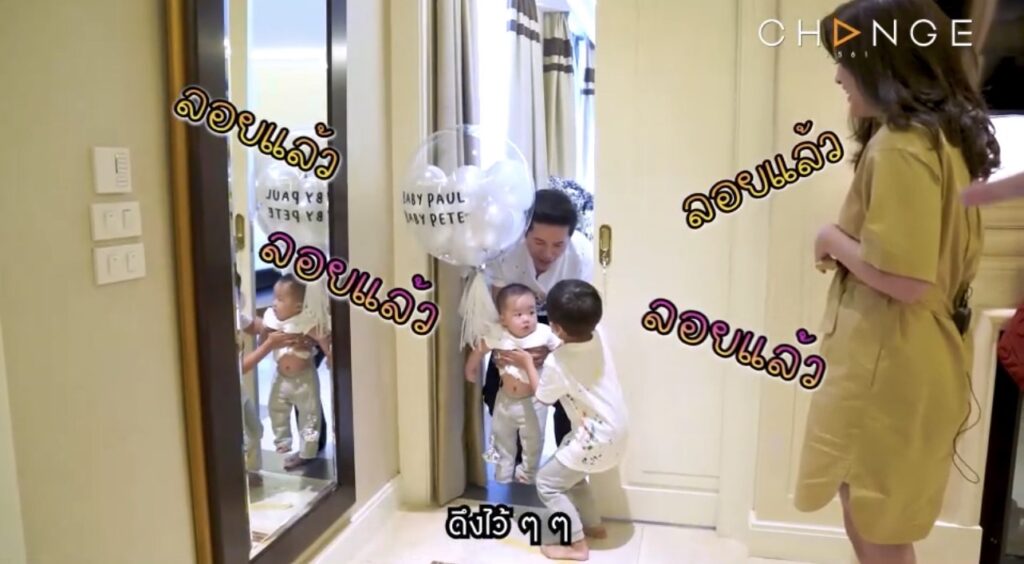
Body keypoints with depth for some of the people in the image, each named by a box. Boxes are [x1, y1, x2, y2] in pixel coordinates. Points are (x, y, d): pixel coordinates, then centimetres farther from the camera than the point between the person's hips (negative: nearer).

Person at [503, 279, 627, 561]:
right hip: (615, 430, 8)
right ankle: (594, 525, 40)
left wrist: (528, 363, 6)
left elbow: (542, 396, -4)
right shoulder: (598, 337, -7)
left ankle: (576, 544, 12)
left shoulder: (556, 363, -25)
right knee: (571, 474, 27)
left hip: (596, 437, -8)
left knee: (548, 482, 6)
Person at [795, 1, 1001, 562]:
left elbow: (904, 279, -24)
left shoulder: (899, 147, -19)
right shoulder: (944, 137, 11)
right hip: (910, 361, 10)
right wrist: (851, 241, 7)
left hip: (887, 369, -10)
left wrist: (833, 240, -10)